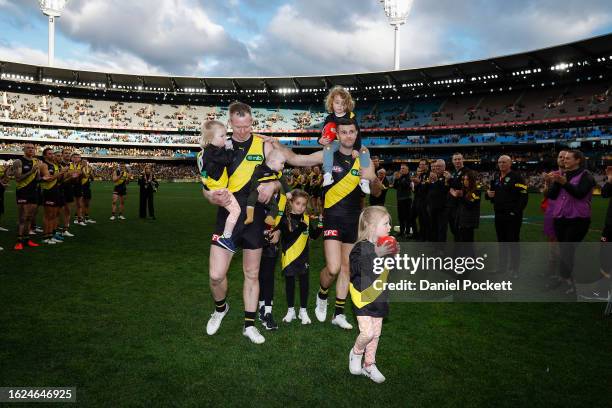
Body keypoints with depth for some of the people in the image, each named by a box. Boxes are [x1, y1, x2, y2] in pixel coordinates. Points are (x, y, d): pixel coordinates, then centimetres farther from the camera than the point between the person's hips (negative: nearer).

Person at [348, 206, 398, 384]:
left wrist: (396, 255, -8)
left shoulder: (386, 246, 3)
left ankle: (369, 365, 31)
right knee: (367, 332, -10)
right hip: (363, 298, -6)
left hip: (379, 298, 6)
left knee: (375, 334, 14)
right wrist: (376, 254, -40)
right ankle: (356, 353, 21)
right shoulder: (361, 247, -18)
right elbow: (356, 267, -33)